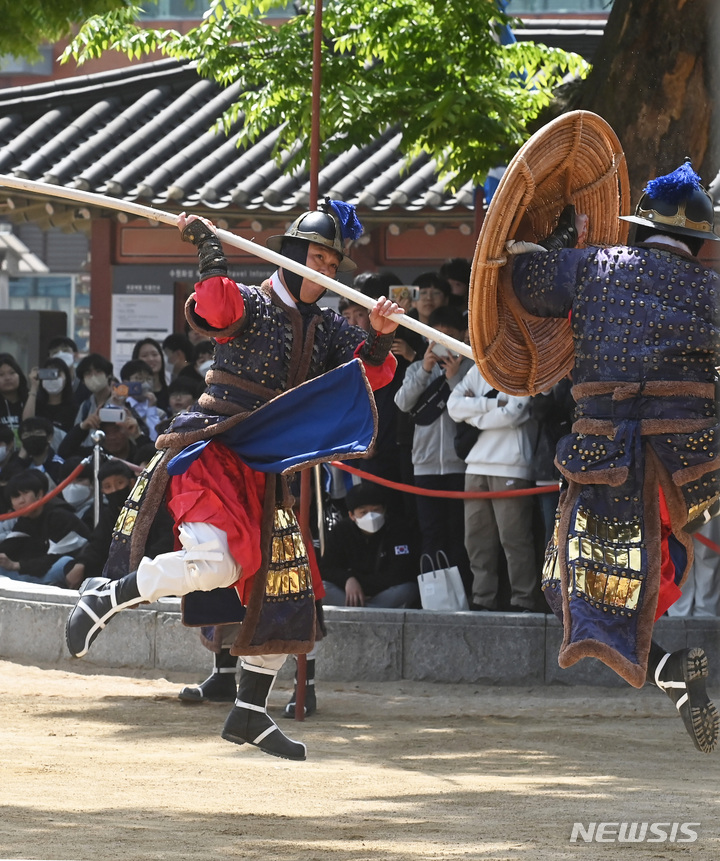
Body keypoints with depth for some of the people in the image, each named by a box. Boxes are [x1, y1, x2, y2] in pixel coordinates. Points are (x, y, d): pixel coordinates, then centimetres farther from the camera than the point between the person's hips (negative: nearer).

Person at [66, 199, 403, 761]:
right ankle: (107, 599, -7)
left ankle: (251, 715, 15)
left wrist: (380, 338, -15)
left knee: (286, 589, 5)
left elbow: (370, 374, 3)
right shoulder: (250, 305, -6)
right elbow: (215, 307, -29)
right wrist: (211, 250, -28)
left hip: (265, 470, 8)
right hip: (211, 453, -8)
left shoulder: (326, 329, 13)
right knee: (216, 562, -30)